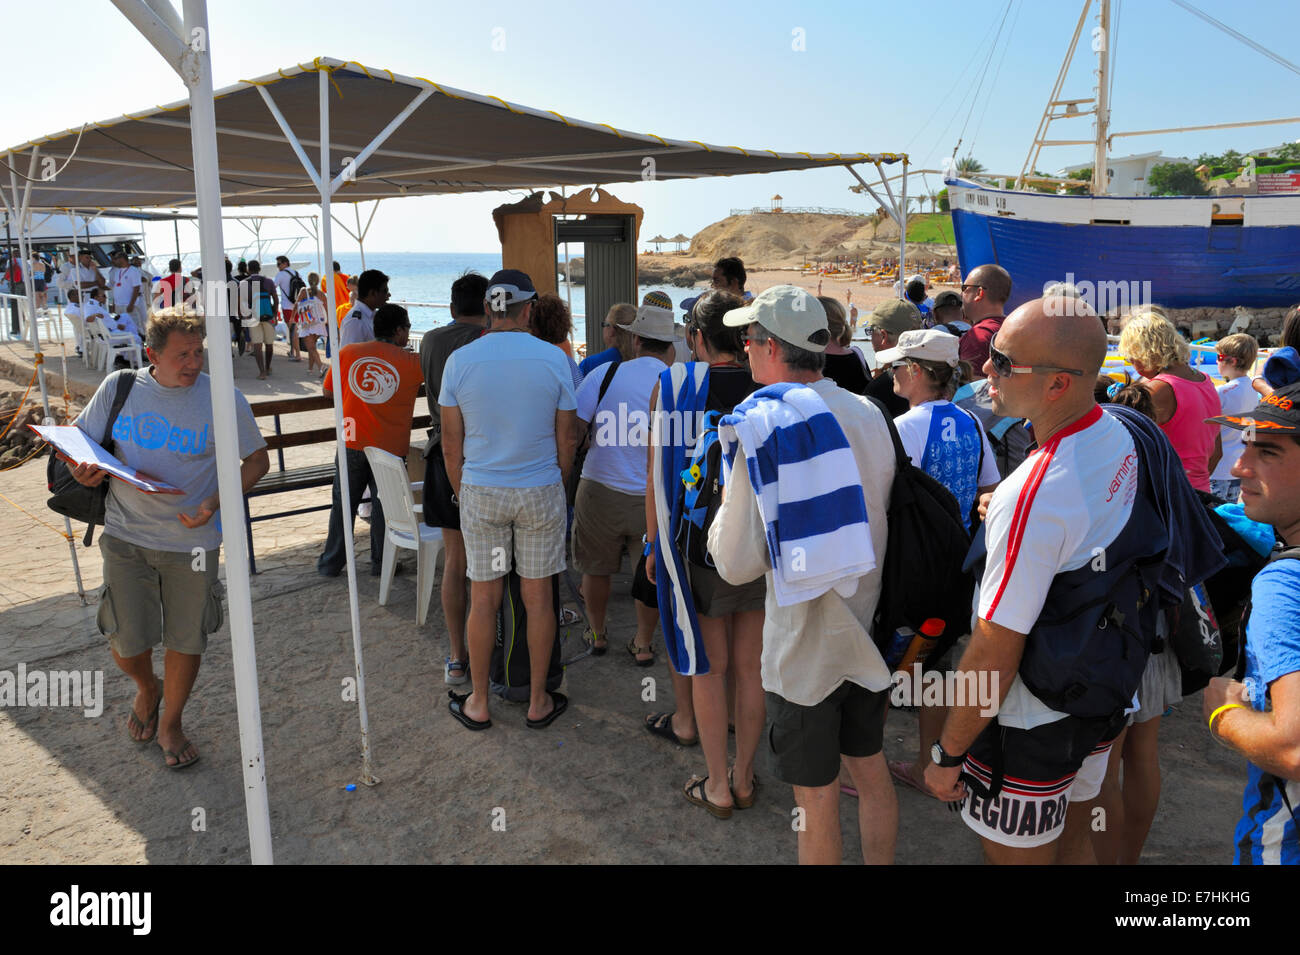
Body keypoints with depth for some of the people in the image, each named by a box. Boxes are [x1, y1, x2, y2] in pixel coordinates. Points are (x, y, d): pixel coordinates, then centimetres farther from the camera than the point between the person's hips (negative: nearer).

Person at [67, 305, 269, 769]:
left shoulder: (223, 398, -7)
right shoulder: (119, 388, -1)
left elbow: (257, 459, 1)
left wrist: (215, 504, -14)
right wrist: (84, 468, -15)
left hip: (192, 540, -1)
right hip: (125, 535, 1)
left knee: (186, 639, 9)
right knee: (125, 640, 4)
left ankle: (171, 723, 34)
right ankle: (147, 688, 40)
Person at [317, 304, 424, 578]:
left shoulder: (347, 353, -1)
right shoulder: (412, 362, -9)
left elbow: (328, 390, 9)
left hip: (353, 443, 2)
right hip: (390, 448, -2)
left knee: (343, 504, 15)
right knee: (383, 505, 13)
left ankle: (331, 563, 25)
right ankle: (380, 563, 21)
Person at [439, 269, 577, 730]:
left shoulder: (459, 360, -6)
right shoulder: (554, 359, -7)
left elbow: (451, 443, 0)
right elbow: (567, 439, -2)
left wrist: (462, 494, 13)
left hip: (481, 493, 1)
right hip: (540, 493, 0)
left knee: (484, 599, 11)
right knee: (538, 597, 10)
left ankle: (478, 704, 24)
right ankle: (538, 702, 23)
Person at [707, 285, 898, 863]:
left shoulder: (758, 426, -17)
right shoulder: (869, 415, 0)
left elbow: (738, 565, -15)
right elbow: (888, 528, 7)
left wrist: (720, 519, 2)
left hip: (803, 646, -6)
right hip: (869, 632, 6)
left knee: (817, 800, 10)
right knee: (872, 772, 22)